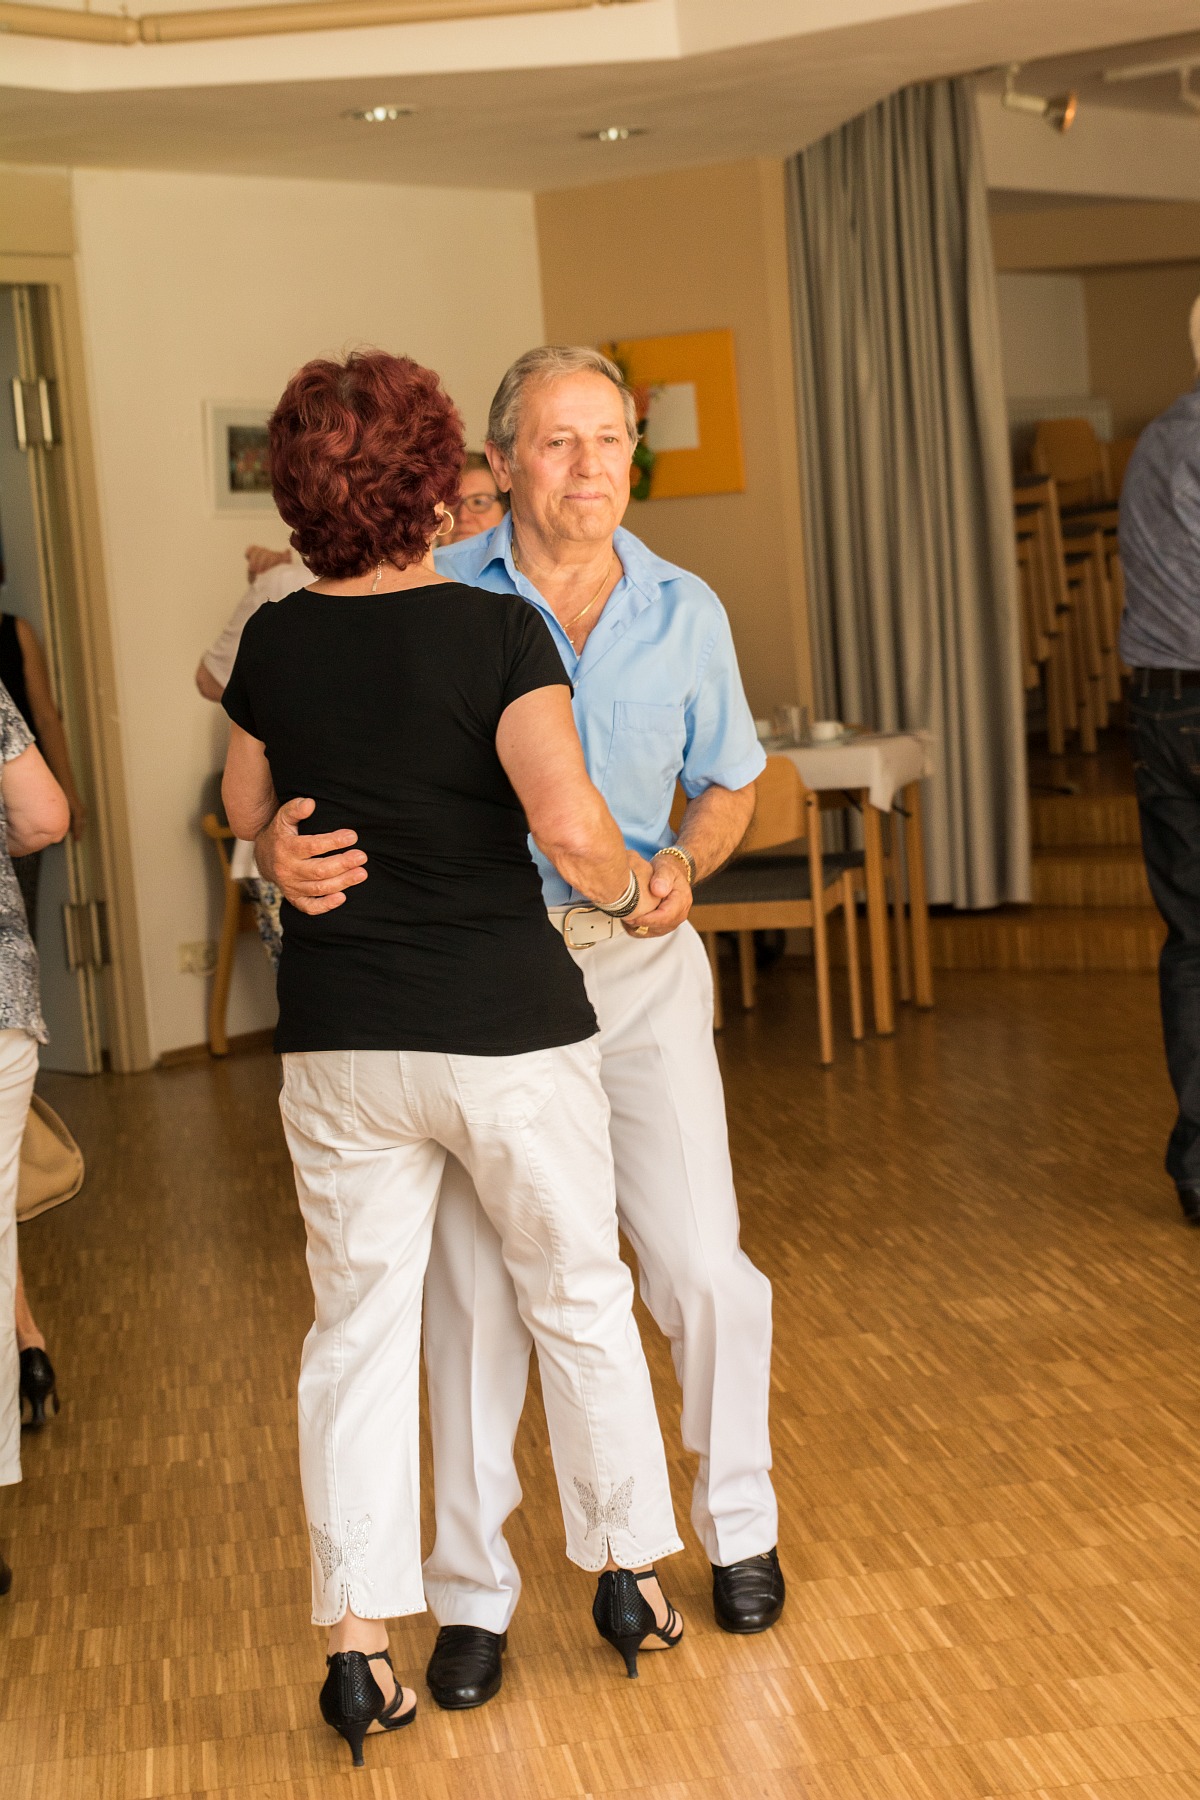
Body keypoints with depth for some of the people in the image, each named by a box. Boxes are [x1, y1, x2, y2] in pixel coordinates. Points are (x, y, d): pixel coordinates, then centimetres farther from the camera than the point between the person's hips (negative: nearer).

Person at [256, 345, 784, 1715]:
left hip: (635, 960, 2)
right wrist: (282, 845, -26)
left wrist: (684, 865, -7)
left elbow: (729, 787, 14)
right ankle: (472, 1587, 20)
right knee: (473, 1283, 3)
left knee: (703, 1267, -1)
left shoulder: (685, 614, 1)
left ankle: (736, 1520, 26)